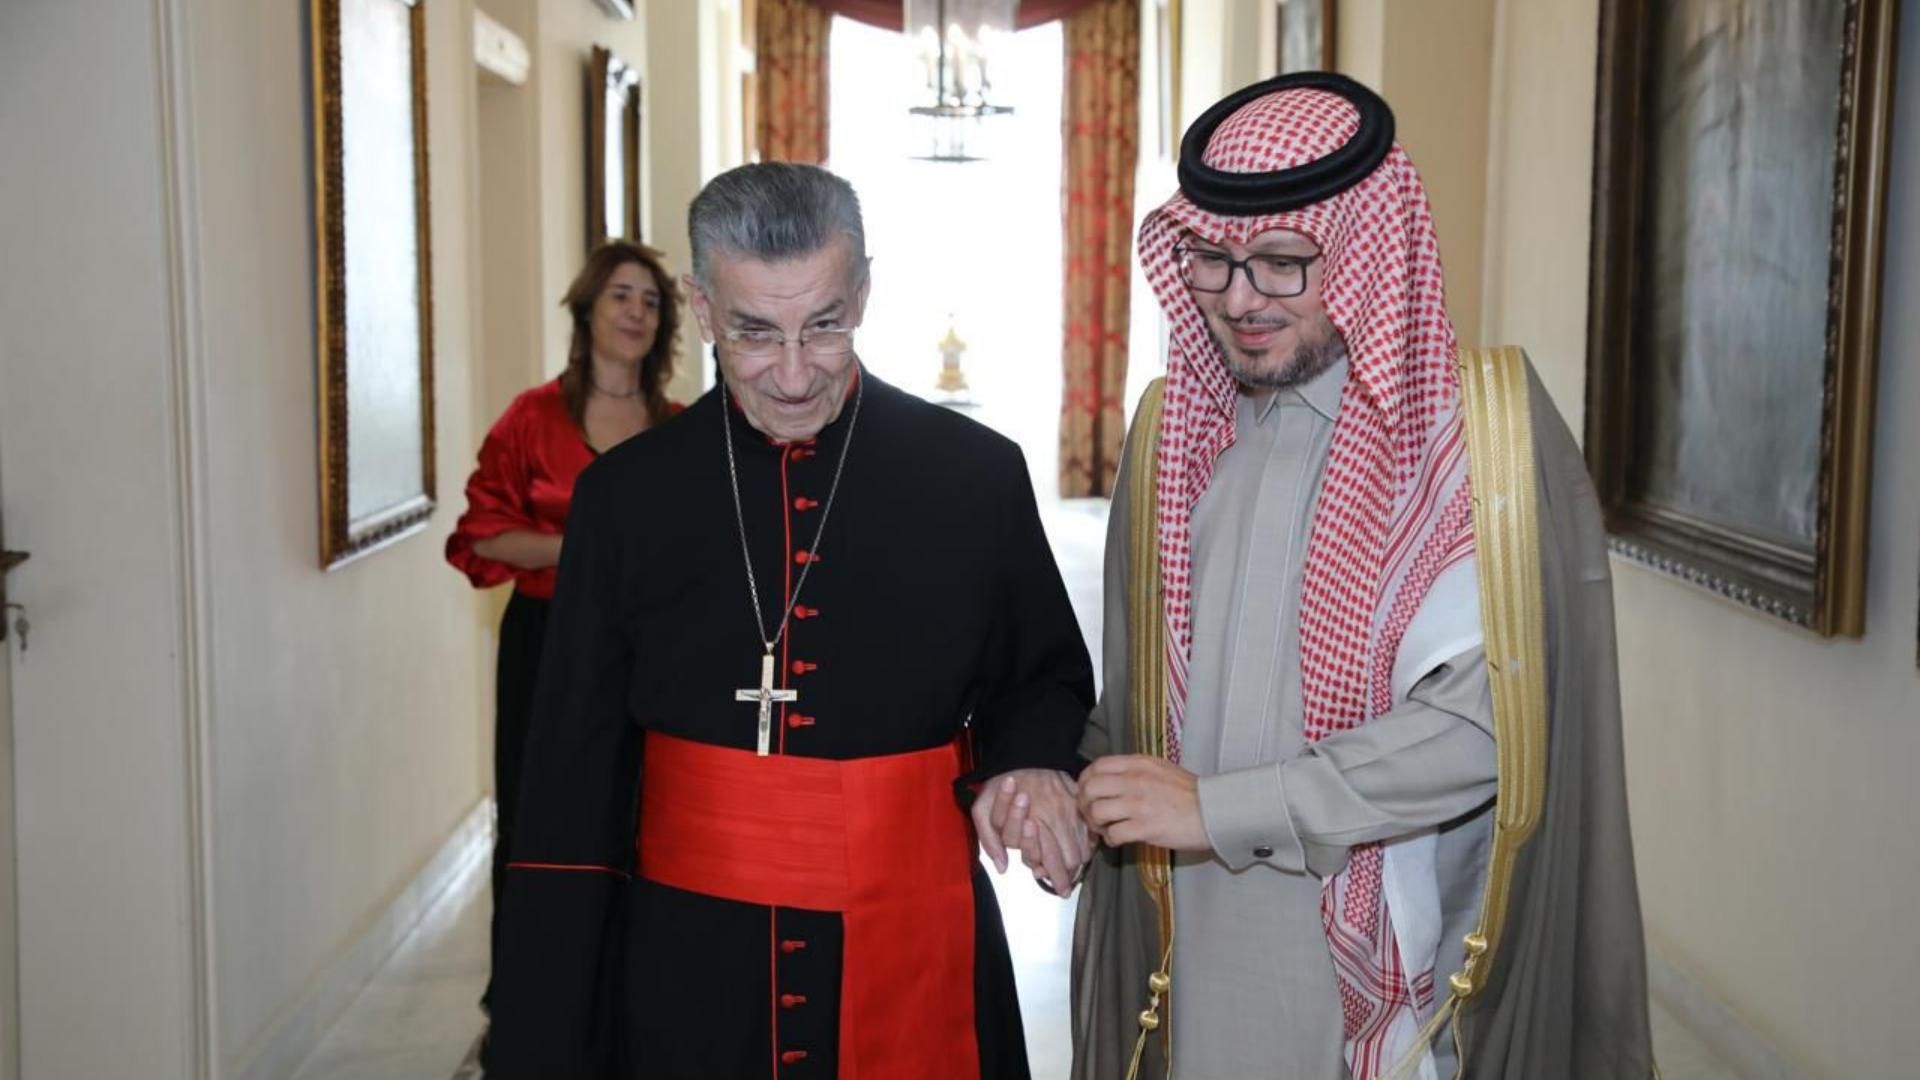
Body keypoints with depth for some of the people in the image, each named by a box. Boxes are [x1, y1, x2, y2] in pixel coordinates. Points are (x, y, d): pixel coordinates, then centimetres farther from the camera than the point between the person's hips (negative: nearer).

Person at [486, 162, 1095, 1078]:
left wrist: (1030, 761, -14)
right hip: (689, 974, 1)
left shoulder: (976, 475, -5)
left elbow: (1045, 681, 9)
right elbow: (570, 802, 0)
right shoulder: (626, 496, -3)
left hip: (916, 966, 0)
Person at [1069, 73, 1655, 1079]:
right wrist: (1069, 788, -2)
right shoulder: (1174, 432, 5)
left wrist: (1221, 806, -20)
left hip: (1386, 971, -4)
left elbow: (1483, 720, -20)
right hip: (1194, 953, 5)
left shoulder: (1482, 435, -12)